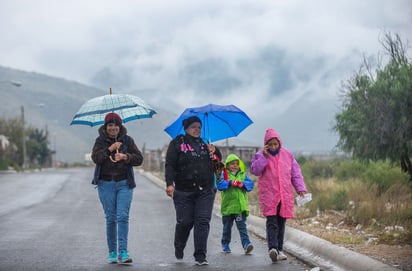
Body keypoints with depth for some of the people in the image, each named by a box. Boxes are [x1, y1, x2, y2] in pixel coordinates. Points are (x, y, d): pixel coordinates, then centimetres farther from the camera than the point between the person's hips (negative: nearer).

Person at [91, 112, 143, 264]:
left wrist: (126, 157, -15)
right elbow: (95, 158, -9)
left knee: (123, 216, -12)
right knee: (110, 218, 2)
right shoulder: (100, 141, 5)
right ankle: (112, 253, 10)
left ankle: (123, 252, -15)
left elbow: (139, 159, 2)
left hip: (124, 183, 0)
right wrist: (110, 149, -19)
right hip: (106, 184, 0)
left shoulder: (127, 140, 7)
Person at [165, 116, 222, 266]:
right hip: (183, 191, -3)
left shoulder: (205, 144, 16)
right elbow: (170, 165, -4)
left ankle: (200, 256, -3)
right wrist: (170, 183, -17)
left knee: (203, 222, -6)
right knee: (185, 222, 1)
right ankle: (179, 248, 30)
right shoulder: (177, 143, 3)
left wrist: (214, 153, 3)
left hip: (205, 191, 3)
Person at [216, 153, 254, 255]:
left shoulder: (243, 175, 10)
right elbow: (220, 185, -13)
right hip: (227, 206, -1)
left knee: (242, 226, -7)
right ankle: (225, 244, 27)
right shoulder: (224, 175, 2)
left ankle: (246, 244, -16)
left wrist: (242, 184, -17)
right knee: (227, 227, 12)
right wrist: (230, 182, -23)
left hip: (241, 206, 1)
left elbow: (250, 184, 0)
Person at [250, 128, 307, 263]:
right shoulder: (260, 155, 2)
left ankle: (279, 250, 16)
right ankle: (272, 248, -25)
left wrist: (300, 188, 2)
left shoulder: (287, 155, 8)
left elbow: (295, 172, 10)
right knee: (272, 222, -15)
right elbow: (255, 170, -11)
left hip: (285, 195, 3)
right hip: (268, 195, -3)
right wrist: (264, 156, -16)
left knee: (281, 223, 9)